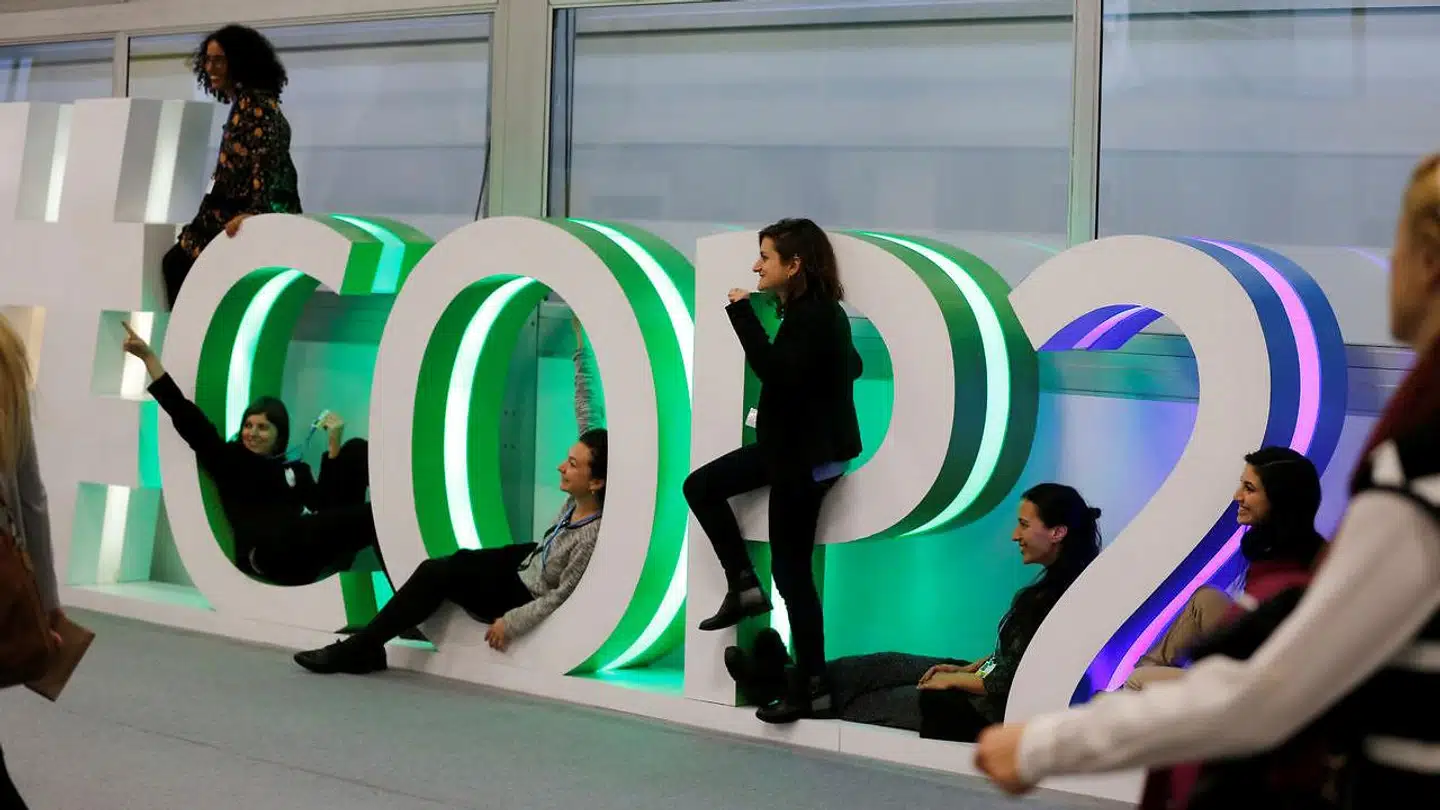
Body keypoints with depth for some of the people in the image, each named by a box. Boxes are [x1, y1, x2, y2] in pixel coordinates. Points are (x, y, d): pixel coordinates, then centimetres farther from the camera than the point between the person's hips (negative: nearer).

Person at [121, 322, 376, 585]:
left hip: (309, 546, 5)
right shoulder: (228, 458, 20)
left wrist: (334, 445, 2)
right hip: (267, 552, -5)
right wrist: (149, 356, 8)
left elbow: (324, 504, 8)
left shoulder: (297, 469, 27)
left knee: (357, 450, -6)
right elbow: (185, 414, 12)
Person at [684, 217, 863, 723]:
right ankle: (744, 587, 16)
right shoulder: (806, 311, 8)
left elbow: (775, 371, -33)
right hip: (790, 444, 10)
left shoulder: (816, 315, -20)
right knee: (701, 486, 15)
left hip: (808, 455, -10)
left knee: (791, 569, -3)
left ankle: (812, 686, 6)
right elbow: (850, 366, 22)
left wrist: (742, 312, -27)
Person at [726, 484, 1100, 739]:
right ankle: (792, 682, 13)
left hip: (995, 711, -9)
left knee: (879, 701, 4)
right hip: (991, 686, 9)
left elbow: (1013, 683, -27)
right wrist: (967, 668, 7)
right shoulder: (1056, 584, 4)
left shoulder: (1061, 600, -27)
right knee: (891, 665, 8)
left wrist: (955, 680, -13)